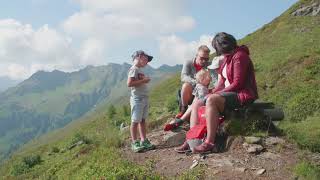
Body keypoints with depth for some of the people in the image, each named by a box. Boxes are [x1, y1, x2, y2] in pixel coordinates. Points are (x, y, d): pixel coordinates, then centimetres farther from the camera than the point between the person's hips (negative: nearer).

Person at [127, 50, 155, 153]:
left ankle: (144, 141, 18)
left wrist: (145, 80, 6)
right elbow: (129, 83, -19)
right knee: (135, 121, -3)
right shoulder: (134, 69, -9)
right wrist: (143, 80, -16)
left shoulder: (140, 70, 18)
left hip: (144, 98, 9)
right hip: (137, 99, -9)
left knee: (142, 120, 12)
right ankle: (135, 143, 3)